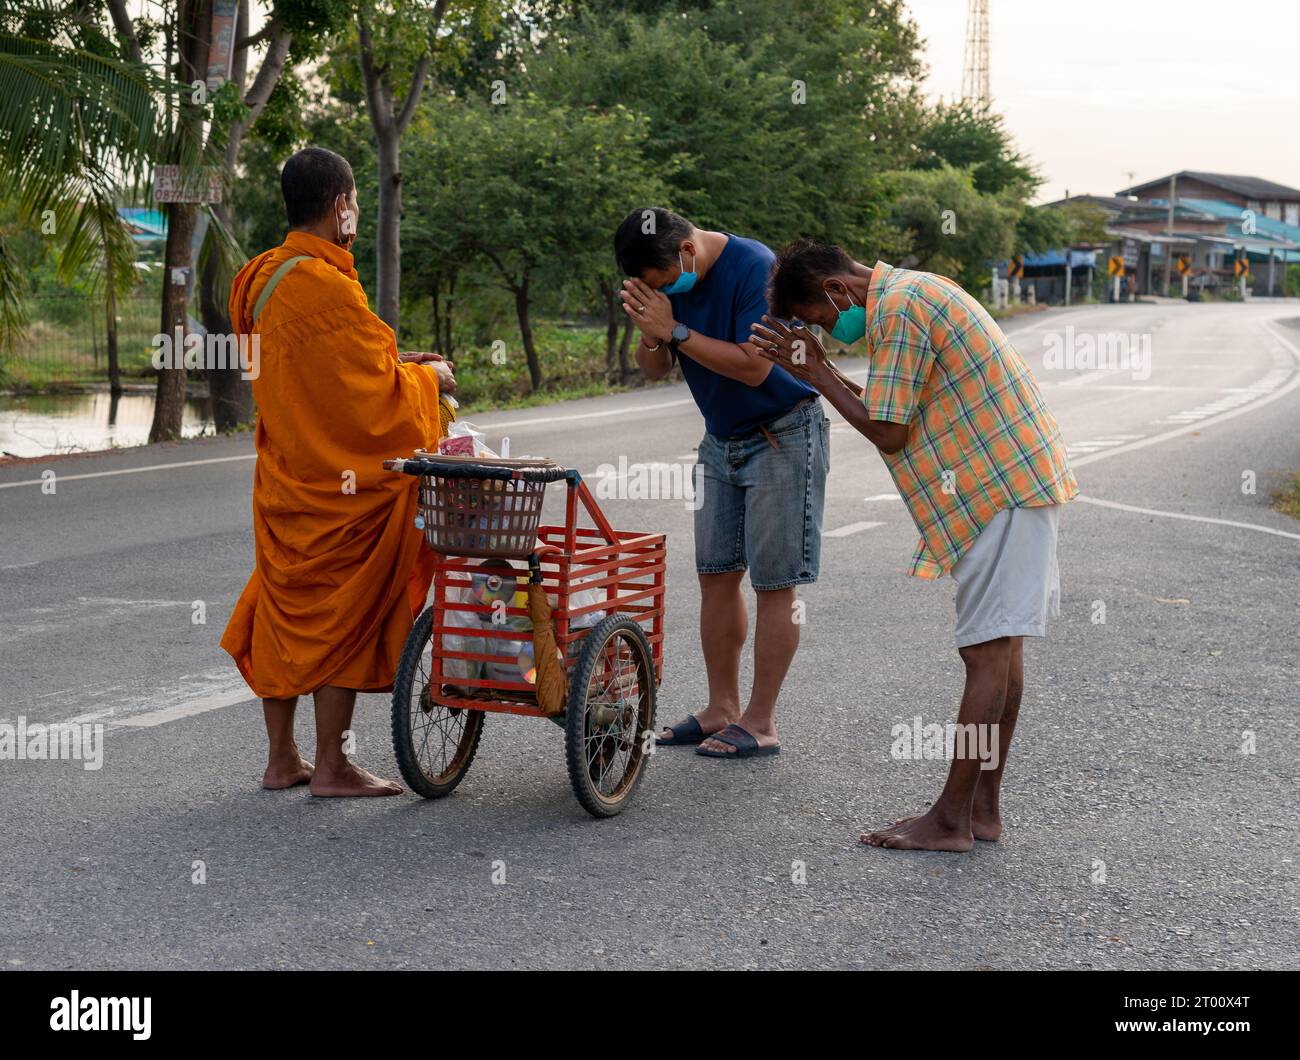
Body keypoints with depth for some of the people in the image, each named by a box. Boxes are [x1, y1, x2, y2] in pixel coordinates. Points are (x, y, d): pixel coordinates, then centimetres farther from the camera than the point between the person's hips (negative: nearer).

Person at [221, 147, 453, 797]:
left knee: (284, 612, 14)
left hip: (281, 479, 9)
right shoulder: (327, 288, -21)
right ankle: (330, 767, 7)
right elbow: (377, 395, -18)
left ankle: (281, 759, 23)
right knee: (344, 619, 1)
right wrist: (428, 377, 1)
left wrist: (391, 364, 16)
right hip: (341, 483, -9)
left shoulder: (258, 279, 8)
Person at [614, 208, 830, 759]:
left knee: (773, 584, -4)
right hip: (722, 441, 8)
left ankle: (760, 723, 2)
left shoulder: (754, 267, -24)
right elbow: (655, 370, 2)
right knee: (717, 576, 8)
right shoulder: (667, 279, -2)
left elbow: (754, 366, -28)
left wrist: (675, 330, -28)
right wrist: (650, 335, -20)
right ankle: (721, 710, 17)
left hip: (782, 438, -7)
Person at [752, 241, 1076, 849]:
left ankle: (952, 820, -3)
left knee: (987, 654, -7)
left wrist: (816, 374, -7)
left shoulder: (897, 308, -15)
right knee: (998, 650, 11)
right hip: (1020, 477, 11)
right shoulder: (914, 291, 17)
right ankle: (983, 809, 17)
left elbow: (888, 433, -15)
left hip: (1004, 486, -11)